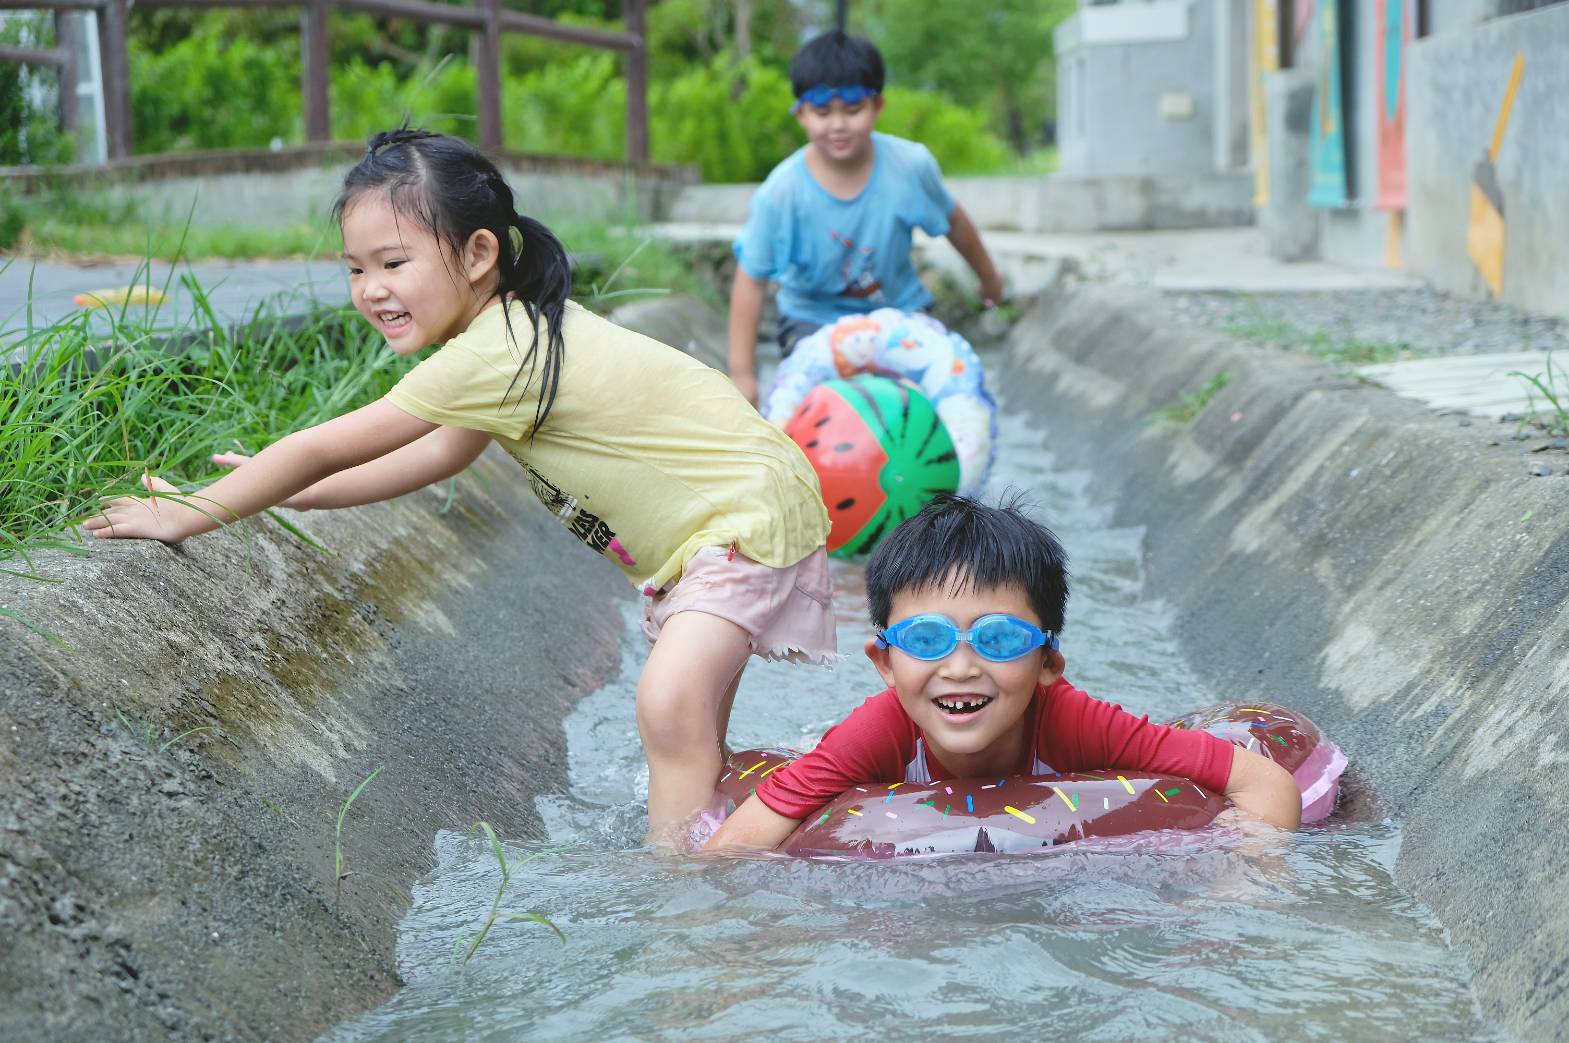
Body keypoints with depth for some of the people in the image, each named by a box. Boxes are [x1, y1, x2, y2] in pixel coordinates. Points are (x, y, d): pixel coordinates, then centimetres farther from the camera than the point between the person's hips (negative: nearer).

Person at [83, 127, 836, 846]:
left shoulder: (493, 357, -27)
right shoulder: (519, 327, 2)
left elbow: (324, 449, -21)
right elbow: (445, 453, 16)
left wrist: (186, 516, -11)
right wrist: (291, 493, 13)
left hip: (748, 517, -10)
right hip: (696, 529, 10)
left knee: (670, 705, -25)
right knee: (686, 729, 19)